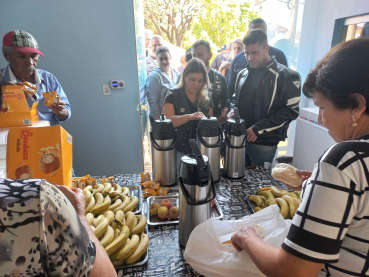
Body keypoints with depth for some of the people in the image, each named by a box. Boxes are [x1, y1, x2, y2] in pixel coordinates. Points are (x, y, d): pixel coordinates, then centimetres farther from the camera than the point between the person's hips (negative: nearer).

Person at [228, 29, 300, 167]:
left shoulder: (286, 76, -8)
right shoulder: (243, 74, 12)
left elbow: (291, 111, -13)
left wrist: (258, 128, -17)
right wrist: (231, 113, 0)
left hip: (264, 144, -5)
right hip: (239, 139, 6)